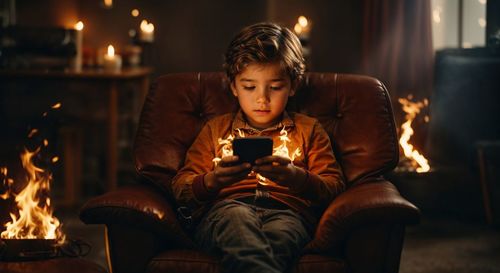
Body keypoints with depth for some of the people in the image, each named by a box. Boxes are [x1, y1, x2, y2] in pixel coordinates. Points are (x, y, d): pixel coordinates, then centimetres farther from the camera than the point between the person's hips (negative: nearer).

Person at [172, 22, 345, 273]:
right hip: (224, 209, 0)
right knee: (237, 217, -41)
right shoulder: (216, 129, 30)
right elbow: (180, 188, 19)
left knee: (280, 233, -41)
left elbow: (334, 187, 14)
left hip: (286, 211, 0)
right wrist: (212, 180, -5)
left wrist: (295, 177, -8)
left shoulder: (307, 130, 28)